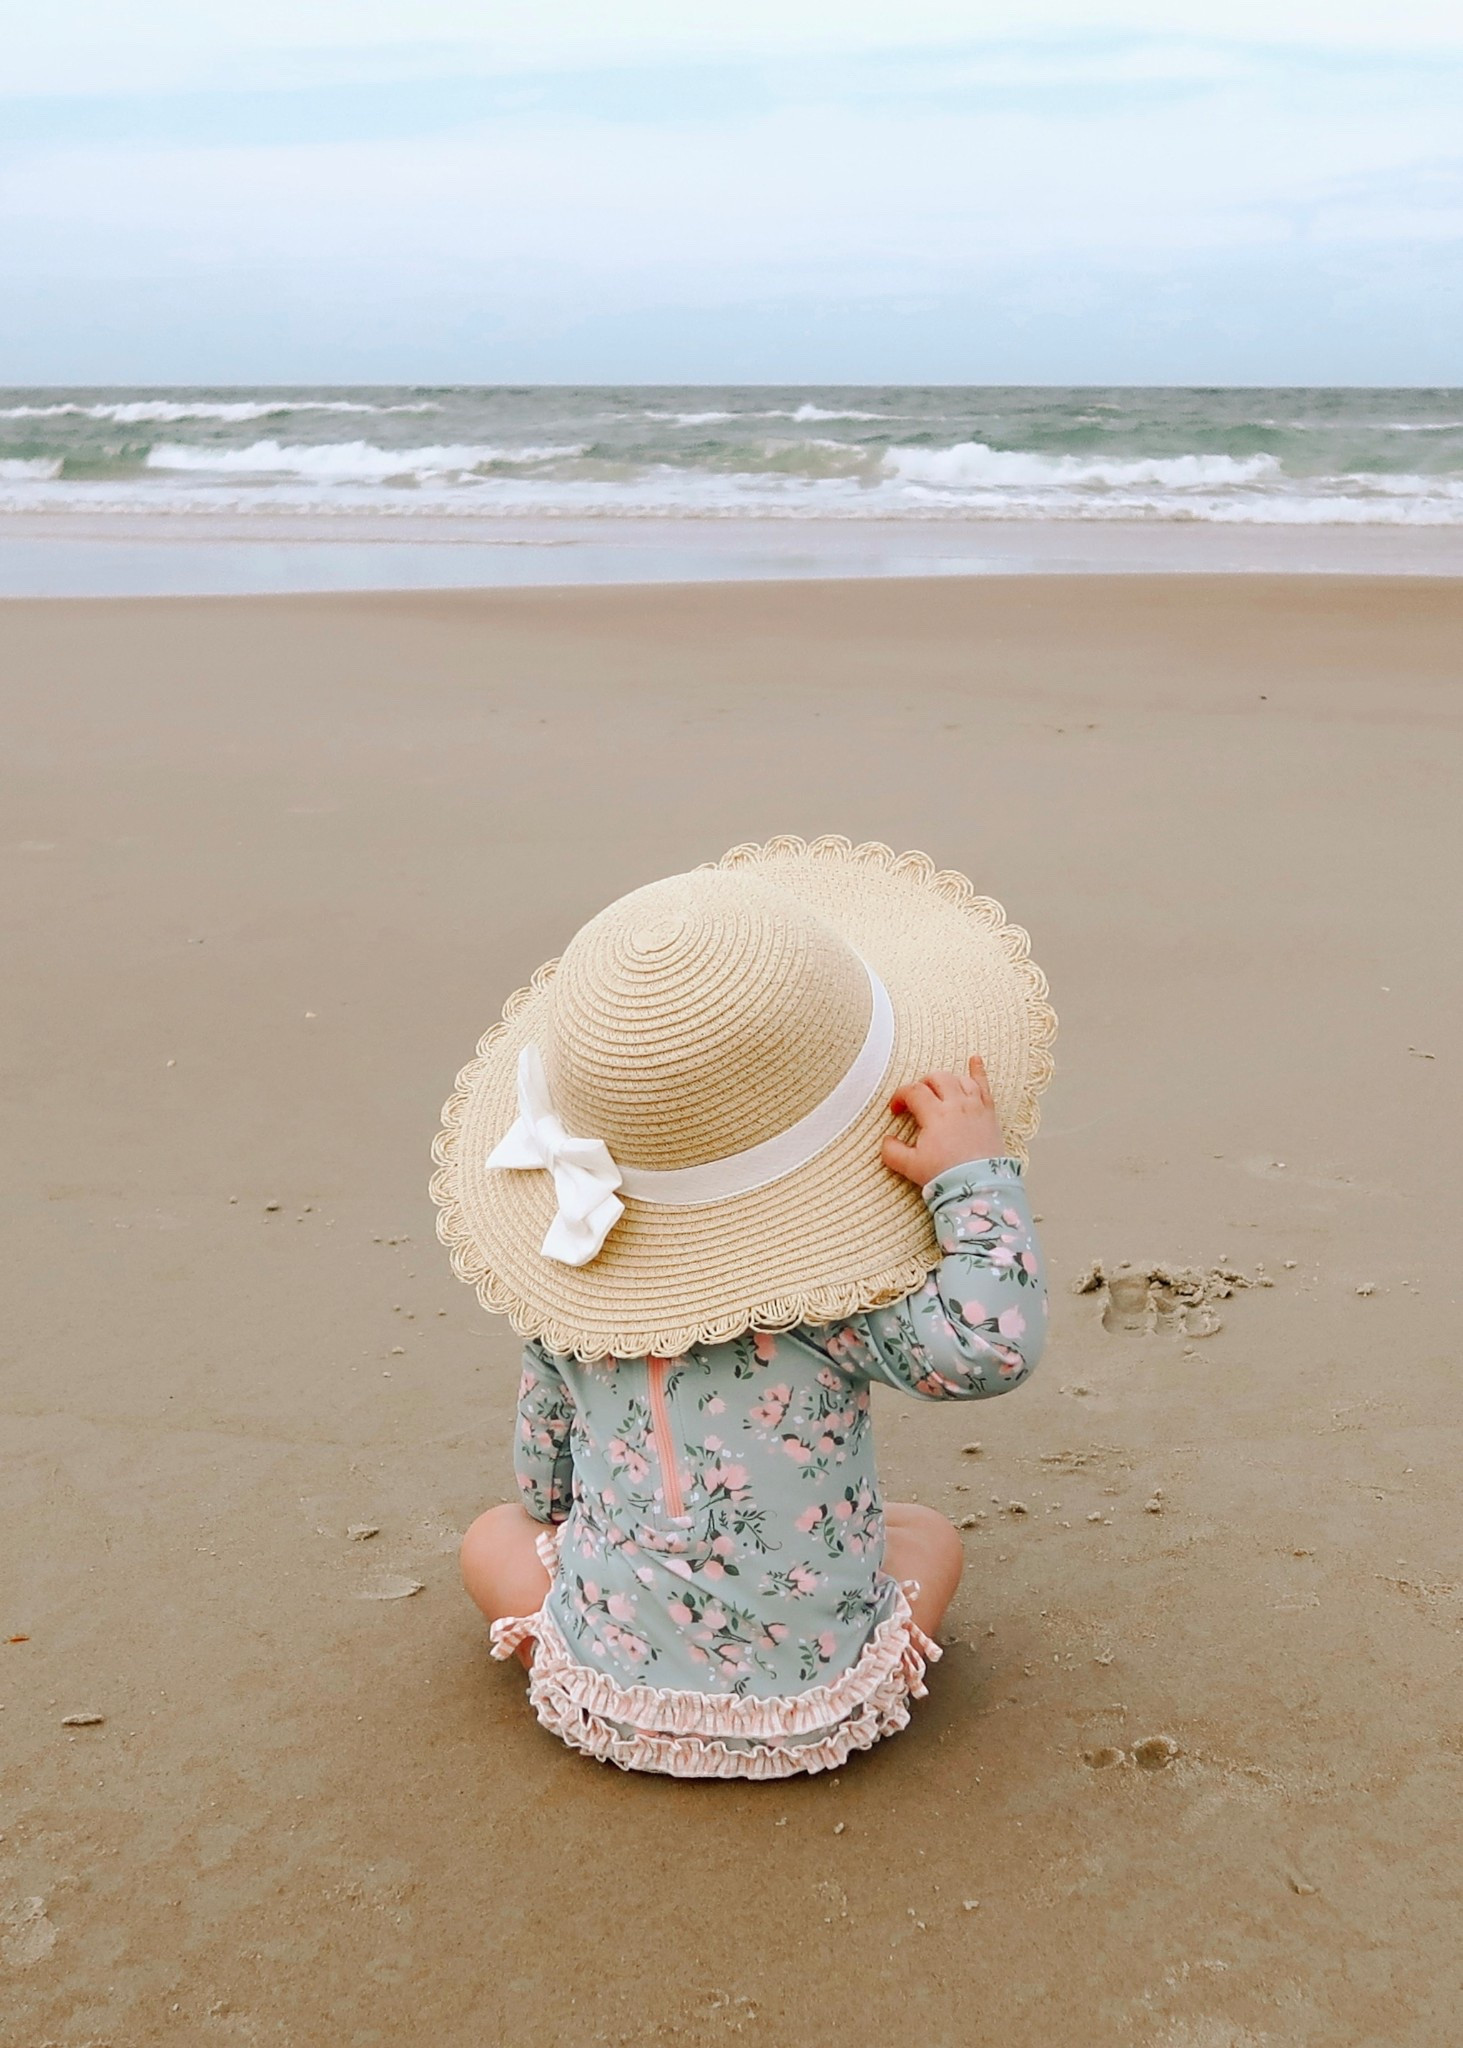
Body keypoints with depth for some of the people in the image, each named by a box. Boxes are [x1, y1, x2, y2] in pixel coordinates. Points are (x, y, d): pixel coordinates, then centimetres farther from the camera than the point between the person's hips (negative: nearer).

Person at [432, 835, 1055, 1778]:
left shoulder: (577, 1286, -3)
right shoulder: (825, 1284, -19)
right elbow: (989, 1345, -32)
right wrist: (978, 1175, -25)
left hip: (607, 1704, 2)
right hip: (817, 1712, -2)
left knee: (495, 1538, 28)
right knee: (929, 1534, 26)